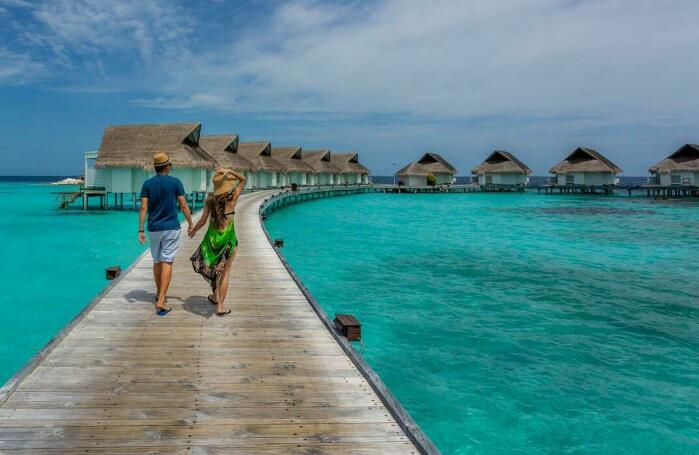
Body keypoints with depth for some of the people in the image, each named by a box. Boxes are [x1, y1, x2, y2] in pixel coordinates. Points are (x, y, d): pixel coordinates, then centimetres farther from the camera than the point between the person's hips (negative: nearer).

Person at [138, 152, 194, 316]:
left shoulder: (147, 184, 1)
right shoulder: (175, 182, -5)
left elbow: (143, 208, -4)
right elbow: (184, 206, -5)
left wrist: (141, 230, -2)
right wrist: (190, 224, 6)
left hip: (154, 229, 3)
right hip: (171, 228, -3)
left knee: (157, 262, 18)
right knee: (167, 263, -6)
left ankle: (159, 294, 33)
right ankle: (160, 301, -15)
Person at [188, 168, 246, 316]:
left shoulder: (210, 200, -3)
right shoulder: (233, 197, -10)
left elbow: (202, 221, -1)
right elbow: (243, 179, 4)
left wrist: (193, 230, 17)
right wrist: (229, 171, -3)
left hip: (212, 237, 3)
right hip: (228, 239, -3)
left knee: (212, 266, 24)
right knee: (224, 272, 5)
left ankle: (215, 296, 39)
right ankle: (221, 306, 5)